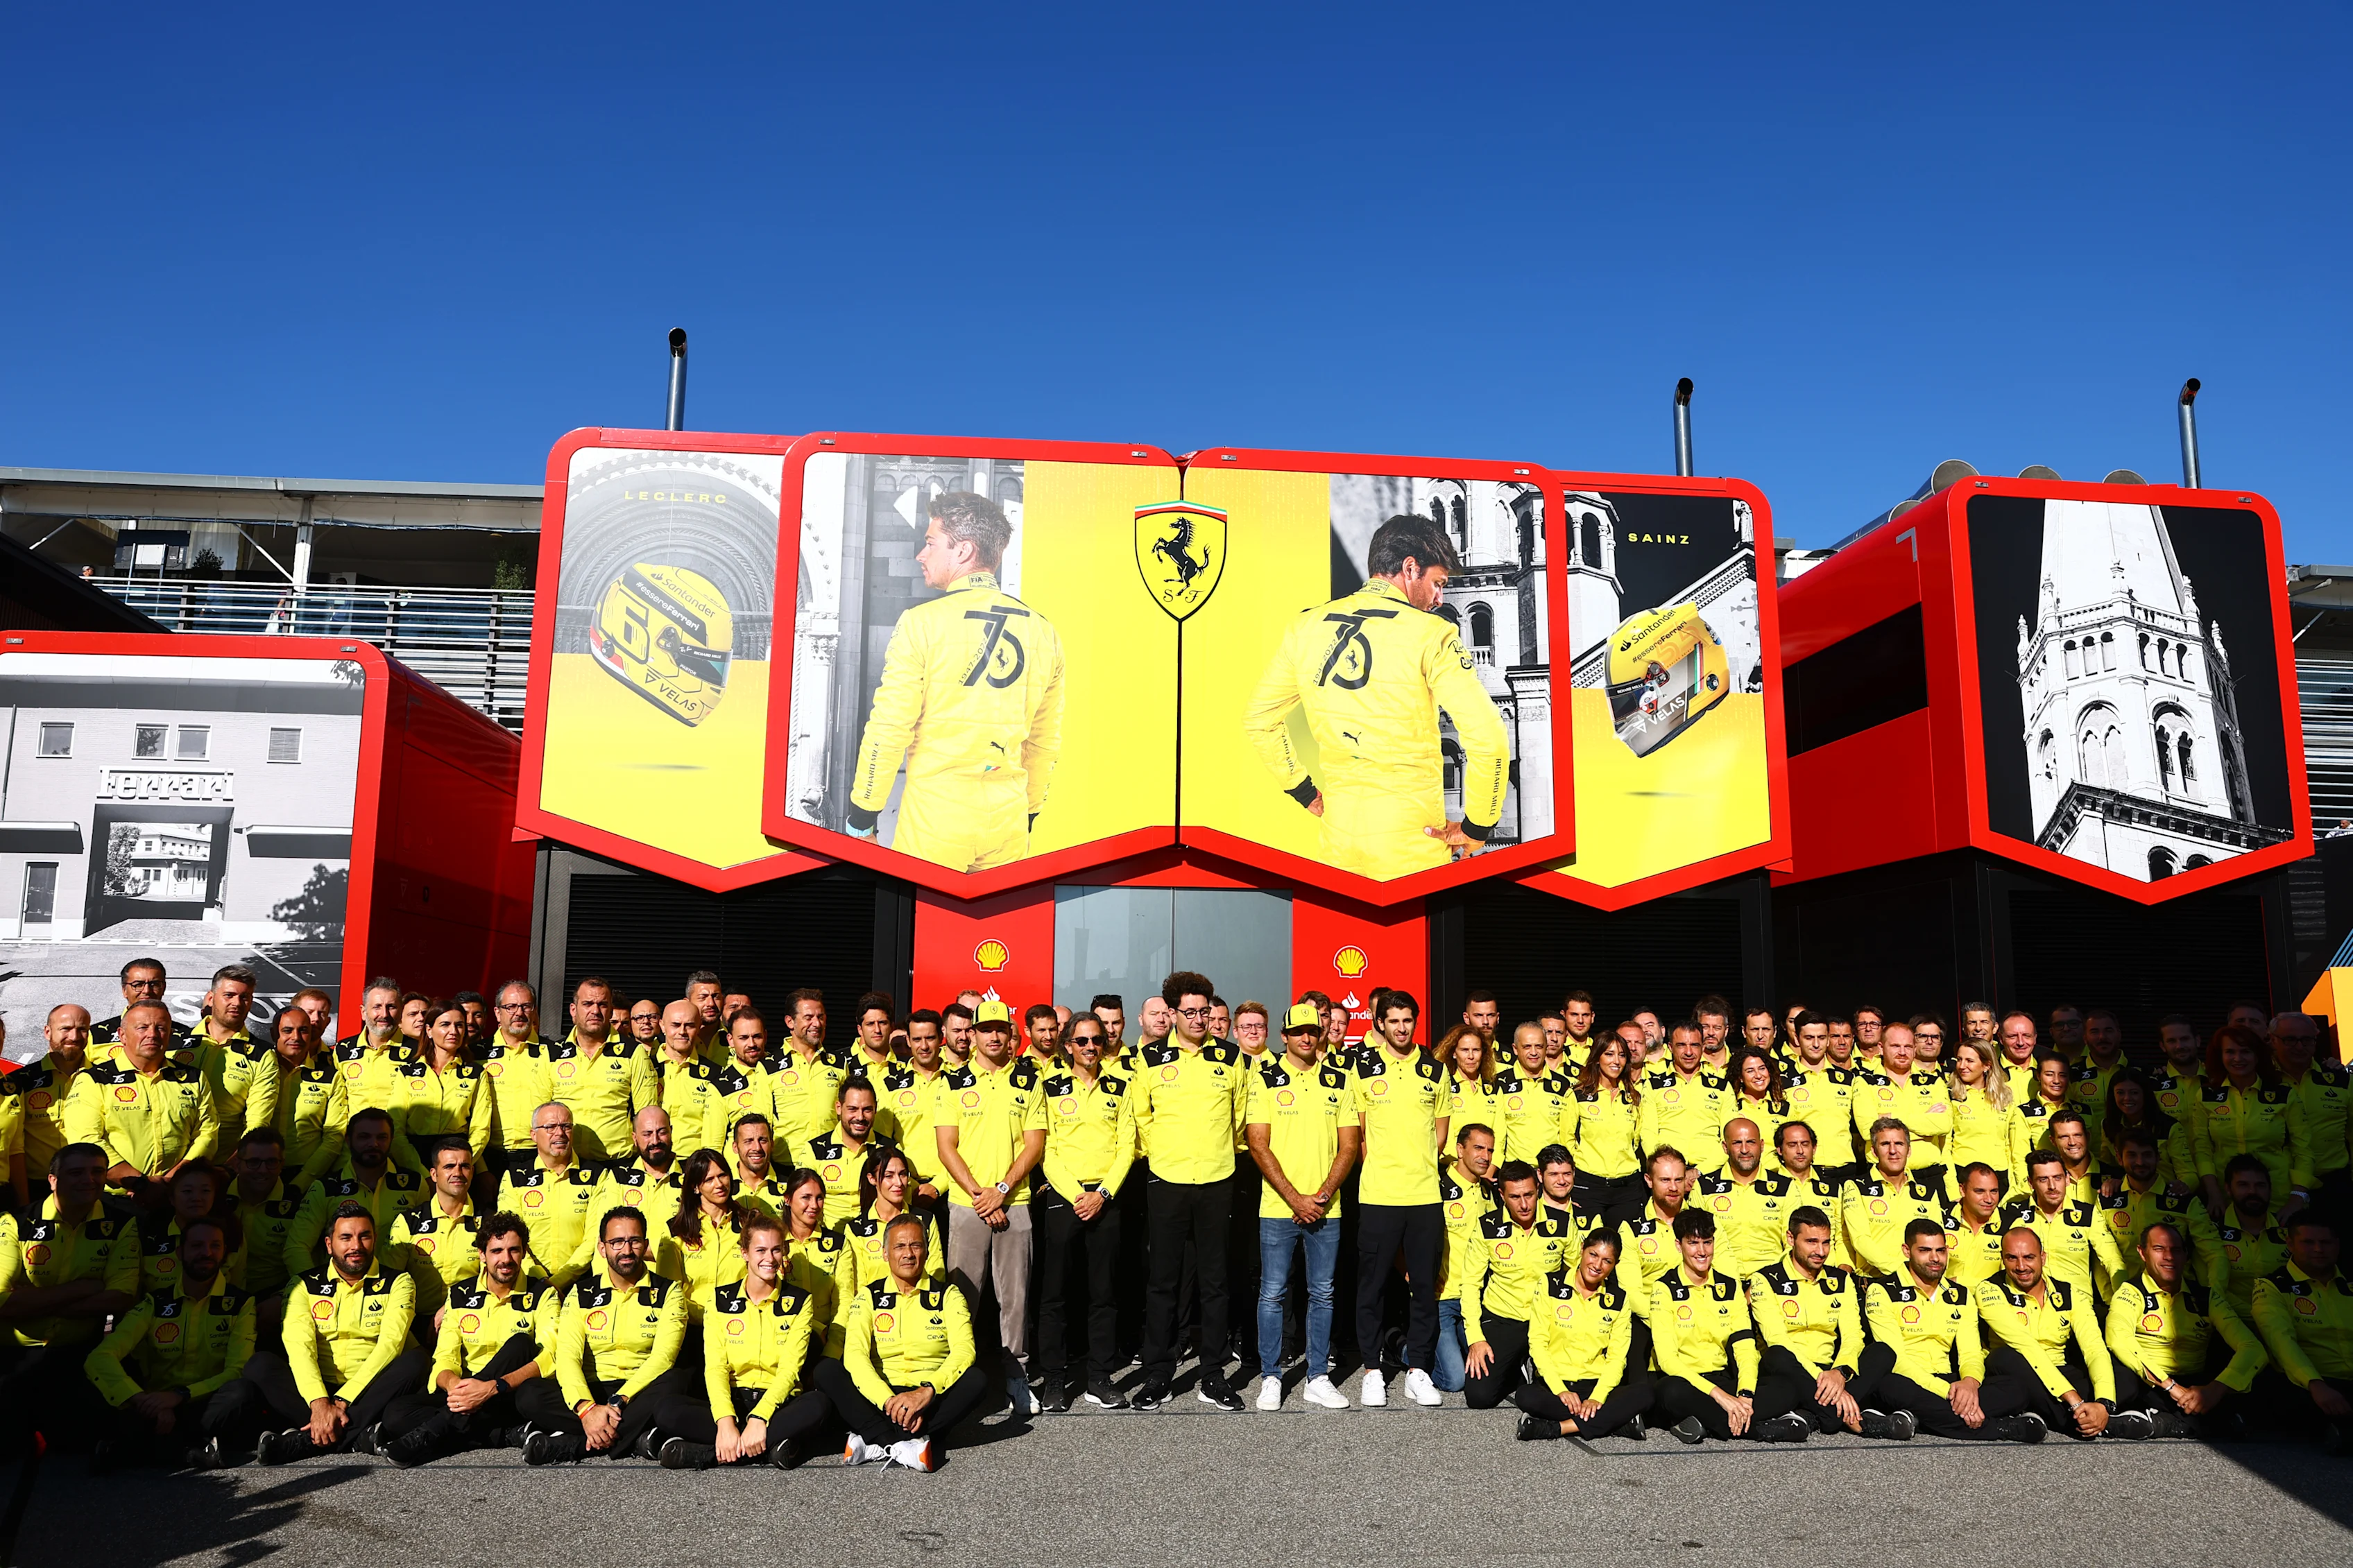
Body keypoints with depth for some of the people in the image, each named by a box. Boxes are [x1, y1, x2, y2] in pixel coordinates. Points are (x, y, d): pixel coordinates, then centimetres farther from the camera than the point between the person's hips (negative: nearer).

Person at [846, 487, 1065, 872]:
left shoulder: (922, 622, -8)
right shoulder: (1043, 631, 6)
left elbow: (888, 728, -9)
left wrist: (863, 817, 0)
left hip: (936, 815, -4)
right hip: (1009, 820, 4)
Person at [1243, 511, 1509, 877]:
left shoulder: (1306, 627, 6)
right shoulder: (1429, 632, -10)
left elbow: (1257, 718, 14)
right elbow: (1488, 738, -17)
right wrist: (1477, 828, -5)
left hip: (1337, 836, 5)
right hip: (1411, 840, -4)